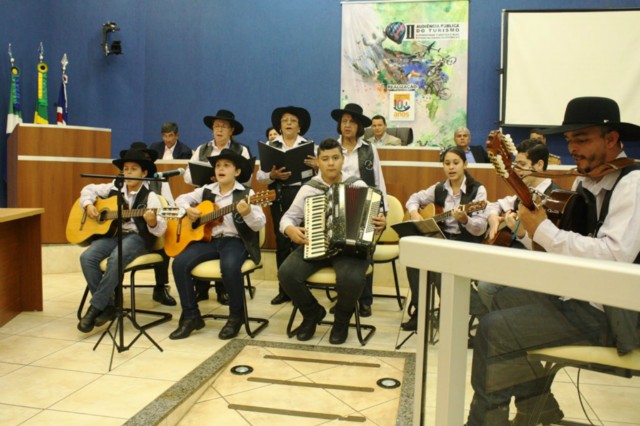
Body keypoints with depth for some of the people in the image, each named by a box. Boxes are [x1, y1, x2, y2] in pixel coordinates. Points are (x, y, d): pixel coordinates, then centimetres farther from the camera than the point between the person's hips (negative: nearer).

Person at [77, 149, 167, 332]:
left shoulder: (149, 197, -5)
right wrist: (88, 205, 4)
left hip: (137, 237, -5)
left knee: (115, 259, -36)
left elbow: (160, 230, -14)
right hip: (111, 233, 5)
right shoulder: (115, 188, 10)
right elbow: (89, 189, 25)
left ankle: (95, 307, -21)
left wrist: (152, 222, -38)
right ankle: (108, 305, -12)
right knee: (87, 257, -22)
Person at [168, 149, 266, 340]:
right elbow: (181, 198, 23)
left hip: (234, 240, -5)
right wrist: (188, 209, 1)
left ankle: (236, 315, -10)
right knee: (180, 263, -19)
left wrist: (248, 213, -30)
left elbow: (260, 224, -9)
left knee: (230, 266, -37)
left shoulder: (246, 193, -1)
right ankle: (191, 315, -5)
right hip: (208, 238, 5)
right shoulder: (207, 190, 14)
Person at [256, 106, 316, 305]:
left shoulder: (309, 145, 7)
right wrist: (272, 175, -17)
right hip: (279, 196, 1)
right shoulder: (270, 146, 9)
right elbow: (259, 176, 3)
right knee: (282, 241, 3)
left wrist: (316, 165, -19)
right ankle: (284, 289, 13)